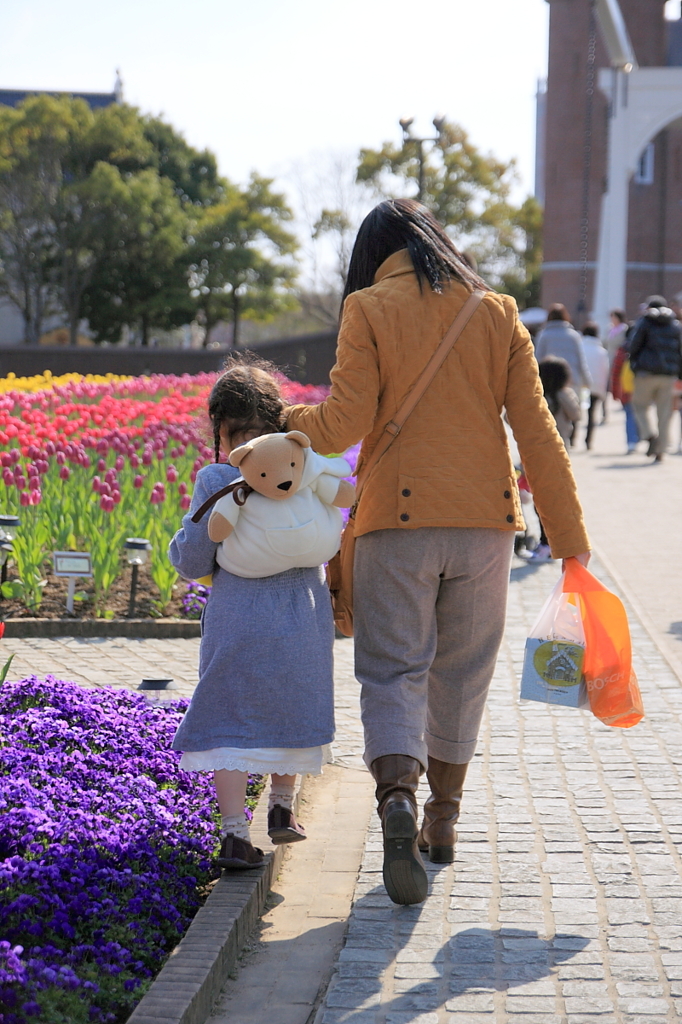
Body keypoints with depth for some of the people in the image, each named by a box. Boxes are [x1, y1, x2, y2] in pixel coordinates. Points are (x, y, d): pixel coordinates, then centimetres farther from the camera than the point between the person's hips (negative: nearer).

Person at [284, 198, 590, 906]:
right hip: (486, 517, 3)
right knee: (461, 670, 16)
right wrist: (570, 541, 7)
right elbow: (539, 436, 4)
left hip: (400, 517, -3)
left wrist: (291, 419, 13)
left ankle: (397, 795, -25)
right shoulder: (496, 314, 7)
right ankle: (442, 818, 26)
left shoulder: (370, 309, -1)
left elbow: (345, 424, -9)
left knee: (394, 669, 0)